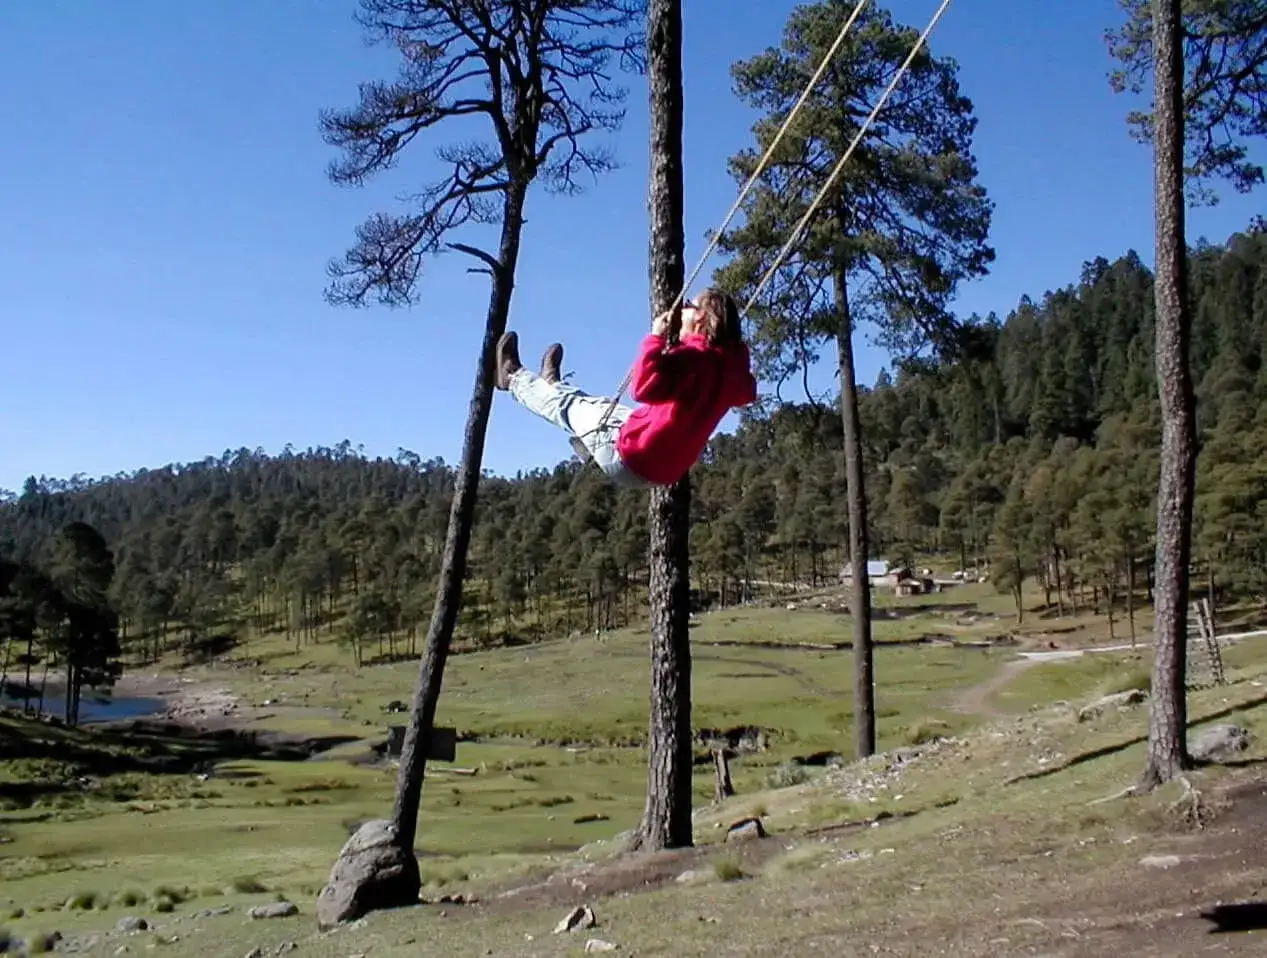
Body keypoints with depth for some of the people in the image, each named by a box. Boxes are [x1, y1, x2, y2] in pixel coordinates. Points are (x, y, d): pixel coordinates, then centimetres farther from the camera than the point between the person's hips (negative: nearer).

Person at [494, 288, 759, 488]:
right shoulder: (732, 366, -1)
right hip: (666, 469, 7)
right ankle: (553, 384, 60)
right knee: (604, 407, 31)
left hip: (632, 458, -7)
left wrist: (656, 337, -23)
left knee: (569, 404, 16)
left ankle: (513, 376, 42)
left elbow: (643, 388, -34)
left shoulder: (694, 356, -23)